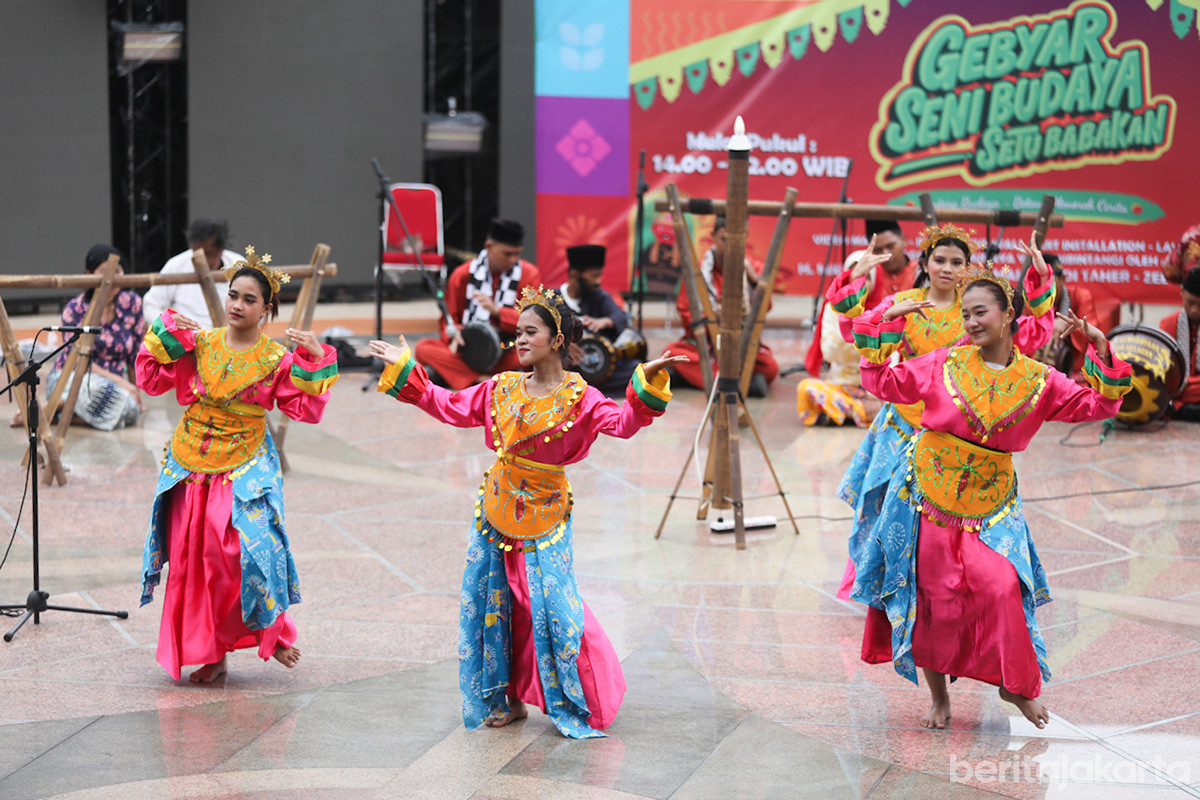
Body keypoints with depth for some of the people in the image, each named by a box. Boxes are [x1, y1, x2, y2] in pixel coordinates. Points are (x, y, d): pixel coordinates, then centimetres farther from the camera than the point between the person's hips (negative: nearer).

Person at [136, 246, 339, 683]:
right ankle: (210, 653, 17)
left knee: (241, 553, -16)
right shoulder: (200, 344, 1)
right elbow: (151, 380, 3)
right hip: (191, 466, 3)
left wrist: (316, 362, -17)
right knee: (190, 557, 4)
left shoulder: (276, 360, -5)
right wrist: (166, 334, -5)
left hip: (243, 470, -3)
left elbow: (307, 409, -9)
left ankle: (271, 629, 11)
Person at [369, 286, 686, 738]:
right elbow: (450, 407, 12)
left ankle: (579, 706, 10)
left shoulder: (577, 398, -10)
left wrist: (646, 383, -37)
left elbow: (622, 422, -23)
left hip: (543, 518, -5)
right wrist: (405, 370, 11)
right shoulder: (503, 389, 4)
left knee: (551, 605, -7)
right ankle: (506, 700, 21)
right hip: (496, 512, 5)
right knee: (491, 602, 8)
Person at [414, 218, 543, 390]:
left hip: (507, 353, -2)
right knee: (423, 348, -24)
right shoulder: (463, 274, 4)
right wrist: (455, 333, -14)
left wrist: (496, 311, -18)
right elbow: (449, 320, 11)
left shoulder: (529, 274, 2)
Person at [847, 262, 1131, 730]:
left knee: (1001, 589, -16)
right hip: (928, 498, 0)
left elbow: (1096, 406, 2)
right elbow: (884, 383, 3)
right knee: (934, 599, 4)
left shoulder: (1038, 381, -1)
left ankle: (1016, 683, 7)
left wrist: (1100, 351, -8)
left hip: (990, 507, 0)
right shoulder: (944, 365, -2)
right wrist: (886, 327, -4)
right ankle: (939, 697, 20)